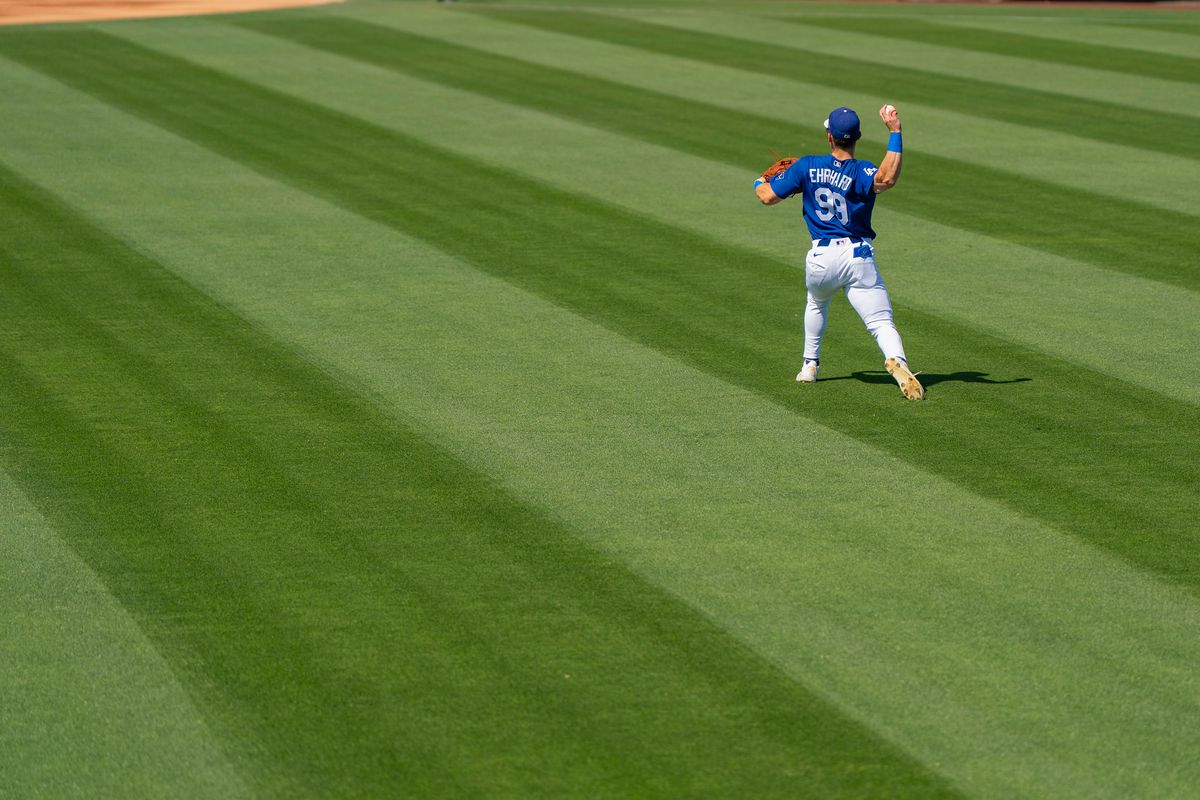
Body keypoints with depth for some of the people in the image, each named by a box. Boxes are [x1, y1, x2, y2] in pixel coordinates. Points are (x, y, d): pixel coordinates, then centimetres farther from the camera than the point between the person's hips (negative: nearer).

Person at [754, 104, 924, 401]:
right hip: (859, 258, -3)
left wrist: (760, 183, 30)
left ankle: (810, 365, 39)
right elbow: (887, 179, -33)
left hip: (821, 257, 3)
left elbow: (768, 197, 5)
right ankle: (896, 360, -39)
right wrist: (894, 133, -27)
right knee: (881, 322, -8)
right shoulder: (861, 172, -8)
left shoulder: (806, 166, 1)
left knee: (816, 305, 35)